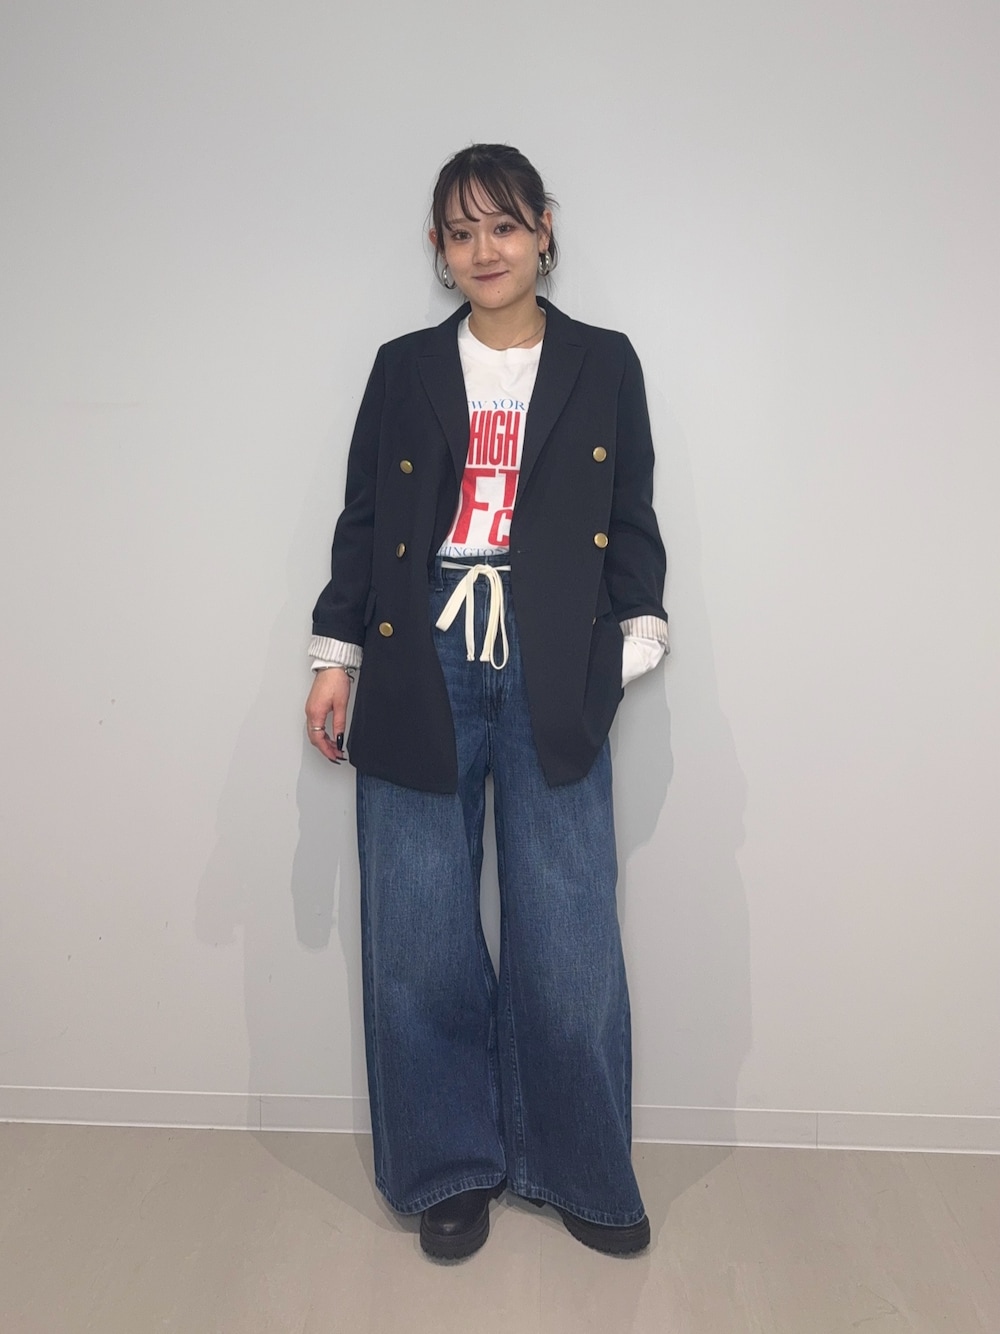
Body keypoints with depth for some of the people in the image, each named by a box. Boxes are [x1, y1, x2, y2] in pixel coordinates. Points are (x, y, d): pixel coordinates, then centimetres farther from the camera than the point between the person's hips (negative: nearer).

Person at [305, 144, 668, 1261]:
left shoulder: (605, 365, 12)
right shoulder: (403, 369, 13)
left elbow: (632, 521, 11)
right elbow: (362, 520, 11)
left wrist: (638, 641, 0)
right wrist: (336, 657, 6)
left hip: (552, 677, 0)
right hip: (422, 671, 1)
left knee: (568, 936, 1)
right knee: (420, 936, 5)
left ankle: (578, 1168, 24)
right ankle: (452, 1168, 26)